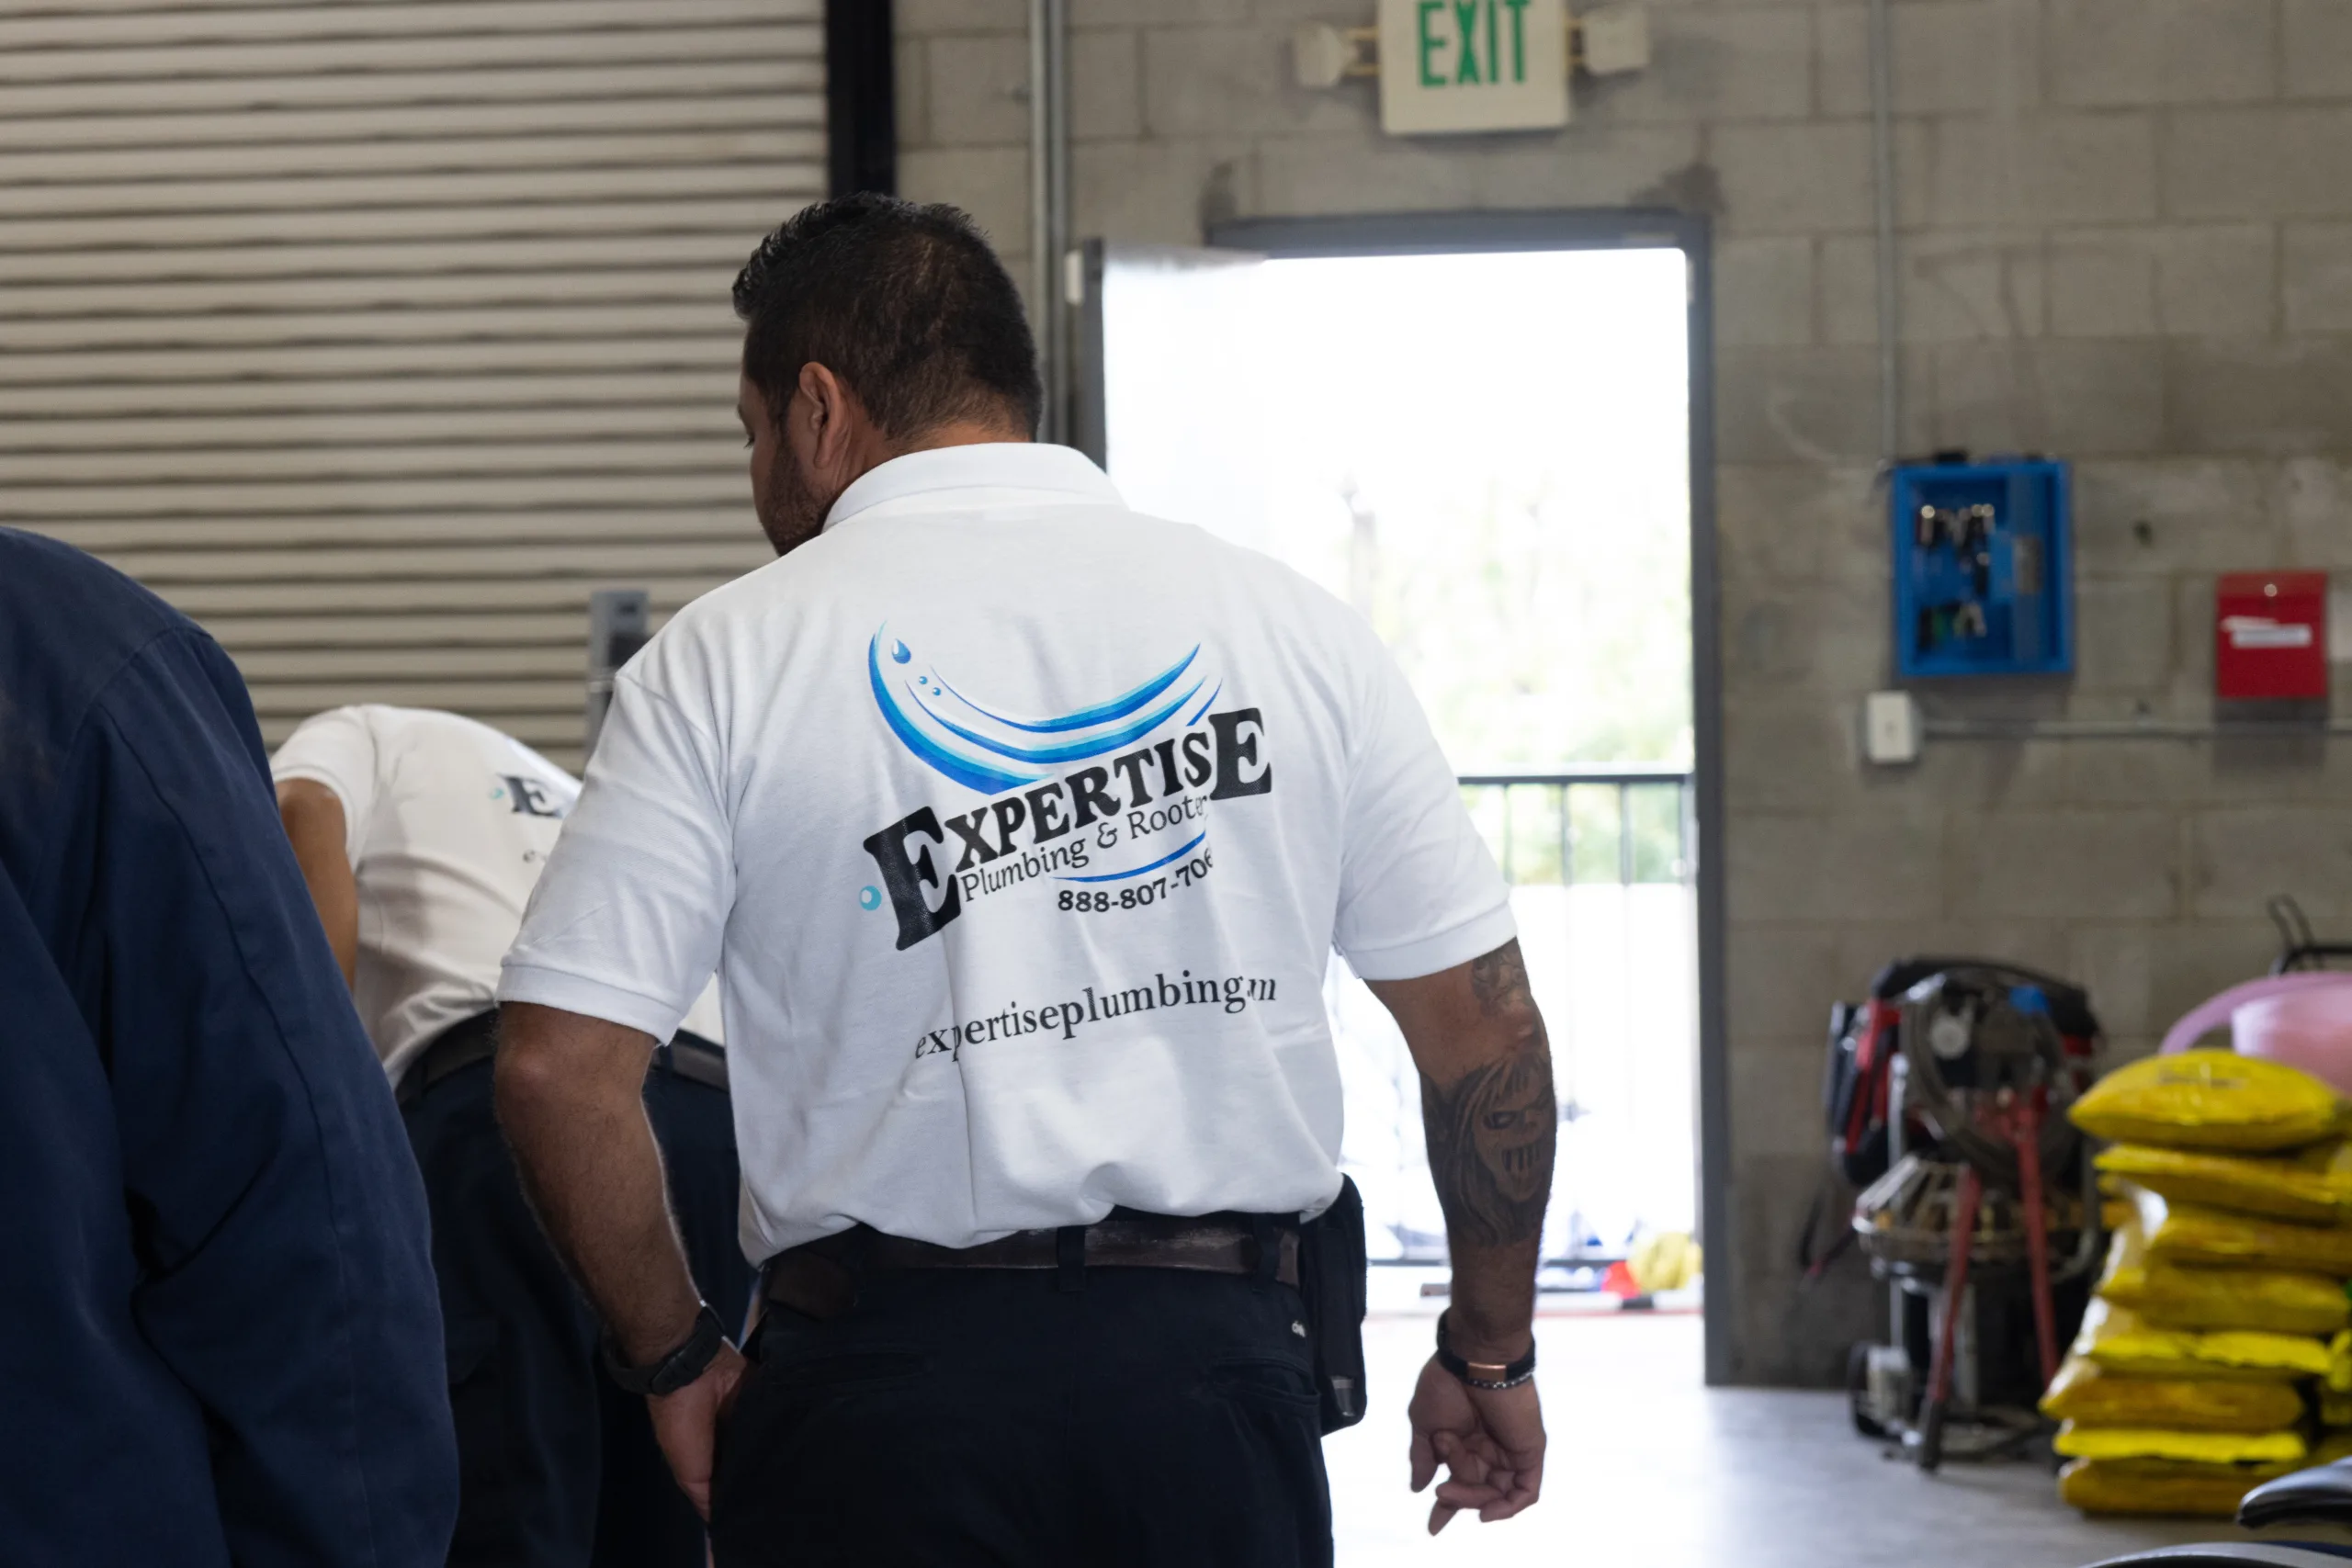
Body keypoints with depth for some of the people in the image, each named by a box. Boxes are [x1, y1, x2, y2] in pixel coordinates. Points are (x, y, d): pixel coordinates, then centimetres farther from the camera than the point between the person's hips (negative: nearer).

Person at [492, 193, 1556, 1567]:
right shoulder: (1290, 625, 5)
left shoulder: (724, 661, -1)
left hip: (889, 1374, -2)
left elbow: (558, 1067, -8)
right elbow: (1484, 1018, 6)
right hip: (1216, 1359, 2)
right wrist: (1491, 1357, 17)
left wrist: (678, 1357, 5)